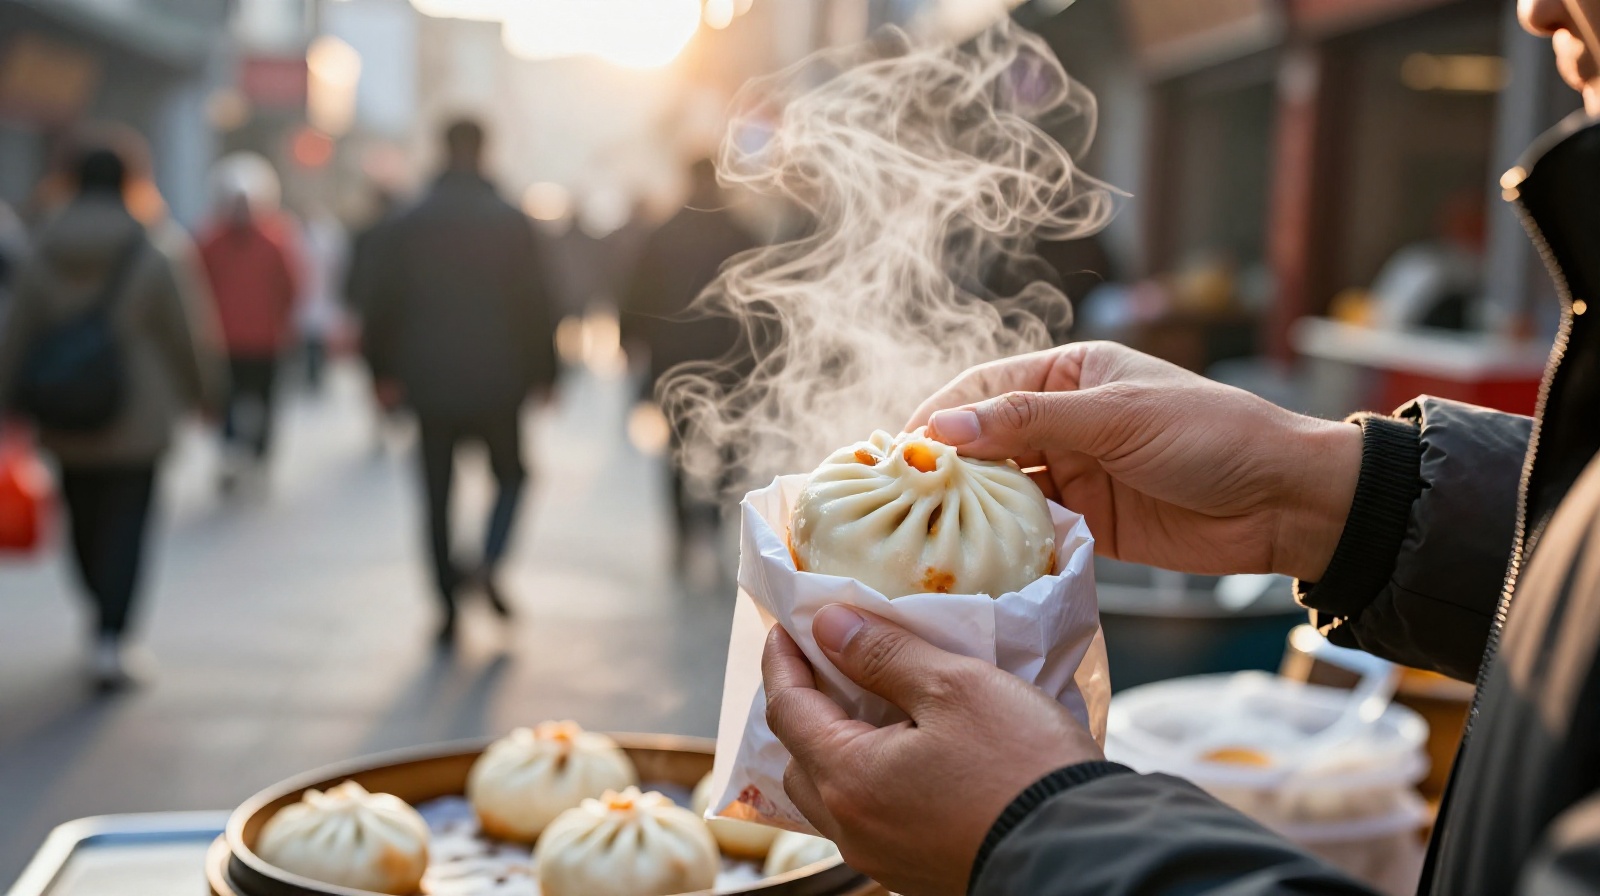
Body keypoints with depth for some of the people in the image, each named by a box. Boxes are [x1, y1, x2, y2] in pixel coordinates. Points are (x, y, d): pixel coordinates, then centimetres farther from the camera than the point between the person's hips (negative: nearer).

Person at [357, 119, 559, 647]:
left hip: (430, 384, 1)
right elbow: (535, 305, -4)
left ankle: (449, 609, 9)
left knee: (437, 495, 9)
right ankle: (488, 562, -8)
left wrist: (383, 371, 11)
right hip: (496, 382, -1)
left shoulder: (404, 227, 1)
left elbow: (379, 305, 3)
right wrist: (542, 372, 4)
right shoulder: (513, 225, -4)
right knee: (510, 473, 17)